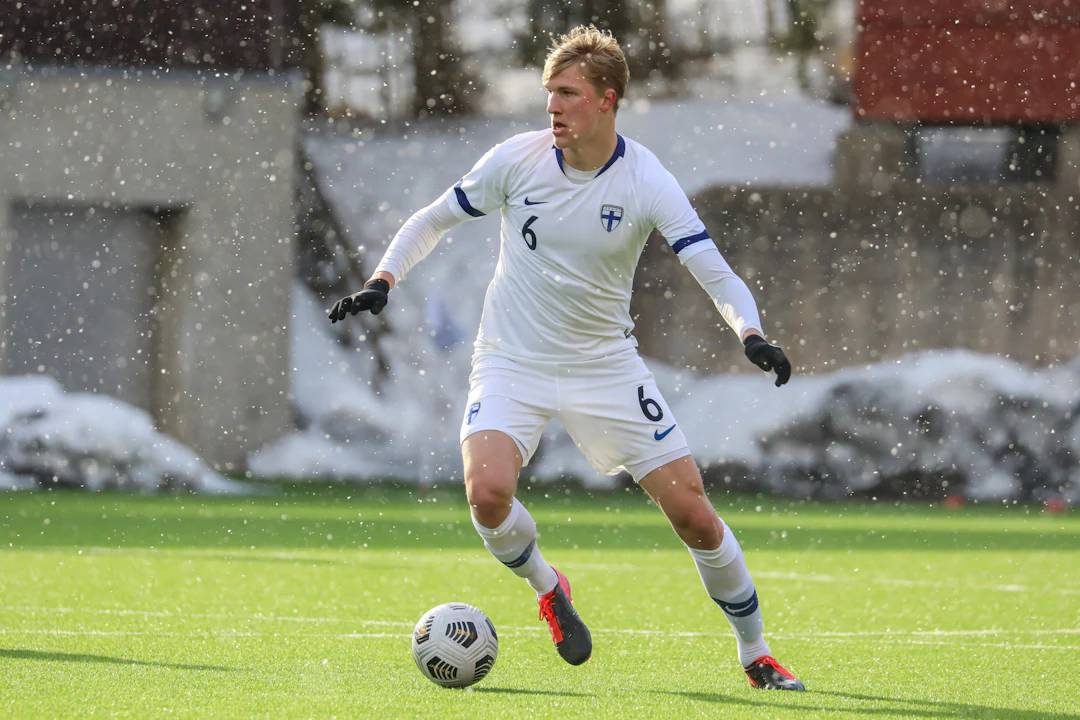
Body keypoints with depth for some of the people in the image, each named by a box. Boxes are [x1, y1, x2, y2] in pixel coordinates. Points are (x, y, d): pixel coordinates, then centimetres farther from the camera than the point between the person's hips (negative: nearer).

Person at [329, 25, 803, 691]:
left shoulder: (646, 183, -13)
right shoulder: (516, 160, -8)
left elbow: (715, 273, -18)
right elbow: (432, 222, 6)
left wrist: (751, 334, -37)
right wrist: (382, 281, -8)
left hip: (607, 364, 0)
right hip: (512, 362, 0)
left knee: (694, 513, -4)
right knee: (488, 491, -27)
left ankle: (756, 655, 17)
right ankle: (547, 587, 6)